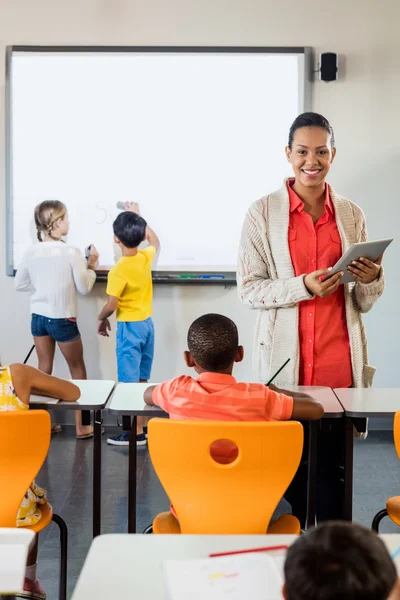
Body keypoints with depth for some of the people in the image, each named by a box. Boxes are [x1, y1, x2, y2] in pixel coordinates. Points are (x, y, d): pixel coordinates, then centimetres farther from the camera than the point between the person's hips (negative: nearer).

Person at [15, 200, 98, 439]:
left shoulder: (31, 252, -2)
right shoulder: (72, 252, -16)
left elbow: (20, 284, 9)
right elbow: (84, 288, -9)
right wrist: (91, 266, 5)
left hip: (38, 317, 5)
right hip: (63, 319, -5)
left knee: (44, 370, 14)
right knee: (78, 370, 10)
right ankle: (82, 426, 15)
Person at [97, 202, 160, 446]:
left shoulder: (119, 271, -20)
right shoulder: (146, 257, -2)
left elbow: (111, 305, -18)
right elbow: (155, 241, 23)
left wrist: (102, 319, 3)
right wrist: (137, 216, 27)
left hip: (129, 326, -7)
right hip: (147, 324, 7)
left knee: (129, 382, -1)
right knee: (142, 380, 13)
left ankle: (135, 432, 1)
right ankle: (142, 426, 20)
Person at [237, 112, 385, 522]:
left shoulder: (351, 215, 9)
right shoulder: (263, 212, 0)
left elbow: (363, 304, 12)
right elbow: (248, 289, -4)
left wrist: (371, 281, -10)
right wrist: (303, 287, -18)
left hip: (340, 361, 2)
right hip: (285, 361, -2)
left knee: (333, 466, 5)